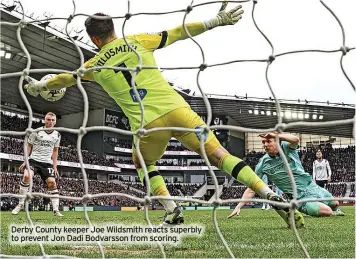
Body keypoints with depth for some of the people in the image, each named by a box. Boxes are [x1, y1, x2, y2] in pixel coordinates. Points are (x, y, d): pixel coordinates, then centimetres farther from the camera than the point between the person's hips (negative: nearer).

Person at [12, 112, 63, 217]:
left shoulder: (57, 135, 9)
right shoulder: (36, 131, -1)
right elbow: (29, 146, 5)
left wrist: (54, 166, 11)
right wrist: (25, 161, 0)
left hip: (47, 162, 3)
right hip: (34, 160, -3)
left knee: (52, 182, -12)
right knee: (27, 176, -27)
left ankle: (56, 210, -7)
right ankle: (20, 204, -13)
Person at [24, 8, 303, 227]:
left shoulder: (95, 66, 15)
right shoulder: (138, 41, 14)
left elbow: (66, 78, 33)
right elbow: (177, 33, 12)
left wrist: (39, 86, 52)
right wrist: (217, 20, 15)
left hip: (148, 125, -1)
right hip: (176, 109, 1)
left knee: (143, 164, 29)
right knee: (219, 155, 4)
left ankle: (172, 210, 11)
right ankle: (270, 195, -8)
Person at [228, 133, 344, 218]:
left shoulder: (286, 147, -7)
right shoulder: (263, 164, -8)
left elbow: (295, 139, -33)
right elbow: (251, 189, -7)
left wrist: (275, 135, -45)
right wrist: (238, 207, -17)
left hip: (311, 186, 2)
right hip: (299, 197, -2)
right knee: (327, 212, -18)